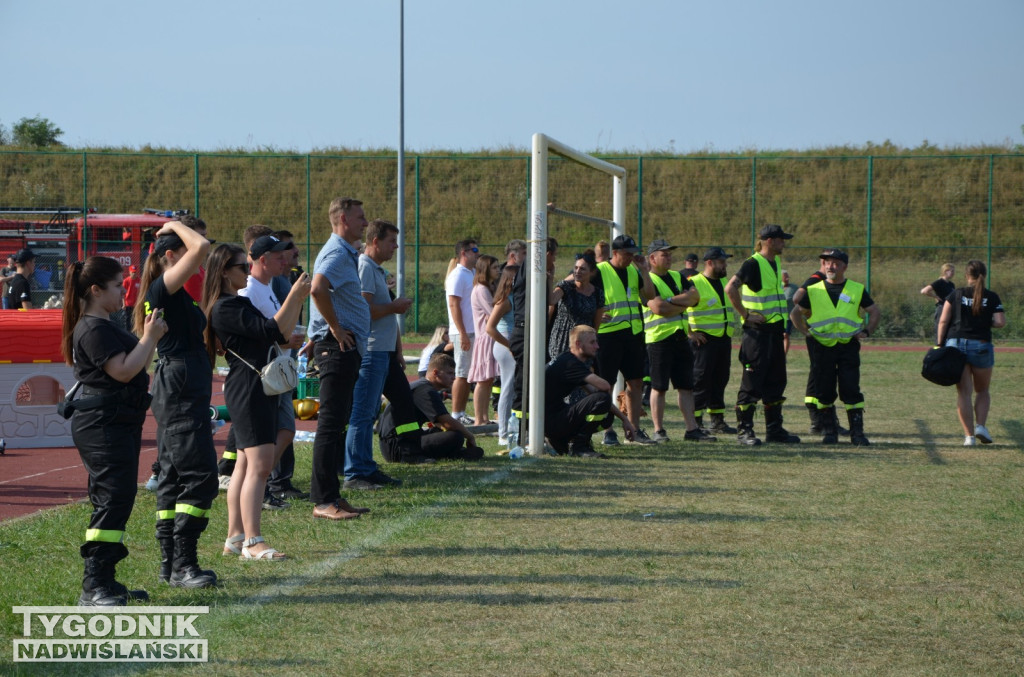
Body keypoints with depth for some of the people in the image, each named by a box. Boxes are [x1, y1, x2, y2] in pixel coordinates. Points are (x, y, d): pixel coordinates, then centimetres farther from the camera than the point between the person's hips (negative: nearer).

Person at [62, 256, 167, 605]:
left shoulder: (110, 325, 18)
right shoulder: (93, 329, -15)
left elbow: (136, 367, 24)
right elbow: (123, 370, -21)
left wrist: (151, 337, 13)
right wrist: (150, 337, -15)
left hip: (120, 423, 11)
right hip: (102, 425, -11)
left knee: (118, 500, 12)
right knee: (112, 500, -14)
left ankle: (104, 580, 17)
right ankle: (93, 588, -15)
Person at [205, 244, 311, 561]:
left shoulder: (241, 302, 19)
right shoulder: (225, 307, -14)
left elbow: (280, 335, 23)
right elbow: (271, 330, -22)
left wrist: (298, 302, 15)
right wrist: (294, 296, -17)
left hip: (263, 388, 11)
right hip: (248, 389, -11)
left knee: (246, 464, 11)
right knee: (259, 464, -15)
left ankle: (235, 538, 15)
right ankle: (253, 542, -17)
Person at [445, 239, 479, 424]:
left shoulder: (470, 275, 18)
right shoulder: (458, 275, -10)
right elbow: (454, 305, -17)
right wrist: (463, 333, -21)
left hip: (473, 332, 9)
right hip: (463, 333, -9)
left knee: (468, 375, 9)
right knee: (462, 374, -7)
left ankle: (461, 414, 12)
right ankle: (456, 415, -4)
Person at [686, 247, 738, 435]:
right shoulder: (695, 284, -10)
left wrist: (730, 330, 20)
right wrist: (690, 332, -16)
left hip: (724, 340, 8)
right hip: (704, 340, -8)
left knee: (720, 380, 11)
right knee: (700, 380, -8)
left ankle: (717, 420, 17)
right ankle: (696, 422, -5)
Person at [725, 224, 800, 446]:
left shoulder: (775, 262, 14)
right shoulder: (753, 264, -14)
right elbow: (730, 288, -26)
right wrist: (745, 315, -22)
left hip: (774, 330, 9)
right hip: (757, 331, -9)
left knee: (776, 382, 11)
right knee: (752, 382, -5)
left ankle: (775, 429, 18)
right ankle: (744, 430, 0)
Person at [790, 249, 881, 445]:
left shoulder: (857, 290, 8)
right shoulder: (814, 291, 8)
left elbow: (875, 311, 16)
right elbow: (796, 313, 15)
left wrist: (866, 331, 3)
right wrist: (806, 331, 2)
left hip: (848, 346, -1)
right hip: (821, 346, 1)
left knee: (851, 390, -5)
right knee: (824, 390, 2)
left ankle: (857, 431, -2)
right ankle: (828, 430, 12)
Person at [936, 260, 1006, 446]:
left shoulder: (956, 295, 3)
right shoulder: (992, 297, 1)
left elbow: (943, 321, -2)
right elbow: (1000, 322, -7)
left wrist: (940, 345, 3)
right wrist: (986, 322, 12)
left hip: (955, 343, 1)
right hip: (981, 346, 0)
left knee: (963, 392, 3)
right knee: (982, 391, 18)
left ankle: (969, 435, -1)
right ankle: (980, 425, -1)